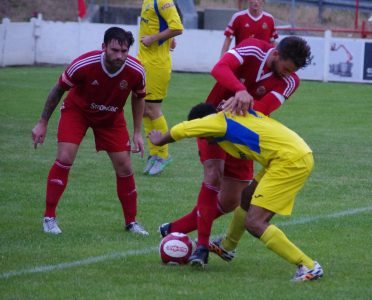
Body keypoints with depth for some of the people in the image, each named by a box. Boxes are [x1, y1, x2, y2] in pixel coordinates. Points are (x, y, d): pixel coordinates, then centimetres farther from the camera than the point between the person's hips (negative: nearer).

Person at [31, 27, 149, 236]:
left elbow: (139, 98, -2)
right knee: (65, 158, -19)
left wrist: (137, 133, -3)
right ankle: (49, 218, -7)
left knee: (124, 167, -3)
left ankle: (131, 222, 15)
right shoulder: (83, 65, -33)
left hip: (112, 117, 3)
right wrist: (43, 123, -9)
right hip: (77, 110, -2)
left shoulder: (136, 71, -26)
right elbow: (58, 90, -15)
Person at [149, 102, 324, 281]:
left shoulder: (218, 121, -2)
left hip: (290, 160, -10)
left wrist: (159, 141, 23)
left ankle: (308, 267, -12)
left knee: (254, 223, -11)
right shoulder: (235, 114, 21)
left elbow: (178, 131, 4)